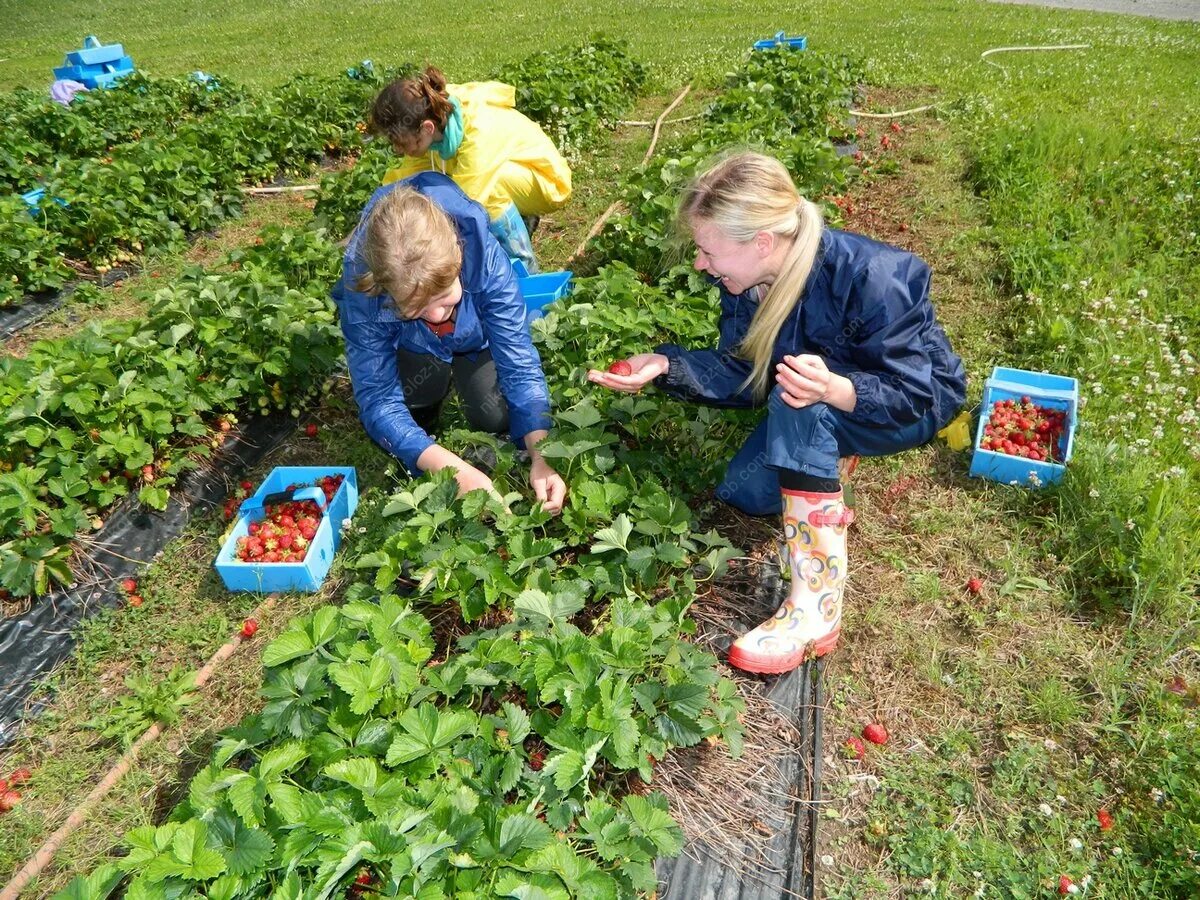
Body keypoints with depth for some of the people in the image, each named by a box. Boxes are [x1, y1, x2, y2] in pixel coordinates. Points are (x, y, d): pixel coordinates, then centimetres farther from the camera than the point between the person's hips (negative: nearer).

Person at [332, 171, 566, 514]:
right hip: (409, 347, 0)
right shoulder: (363, 287, -39)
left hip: (473, 336, 1)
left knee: (498, 416, -19)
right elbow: (378, 400, -35)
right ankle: (421, 410, 3)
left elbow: (520, 365, -35)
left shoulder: (484, 257, -40)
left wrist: (540, 456, -47)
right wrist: (458, 470, -47)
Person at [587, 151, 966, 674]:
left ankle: (817, 606, -35)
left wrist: (832, 389, -50)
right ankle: (835, 454, 22)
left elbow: (912, 394, -30)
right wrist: (665, 367, -27)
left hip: (919, 404, -6)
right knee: (742, 493, -6)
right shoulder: (746, 277, -16)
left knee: (798, 402, -37)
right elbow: (738, 373, -10)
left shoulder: (872, 278, -35)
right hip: (820, 409, 6)